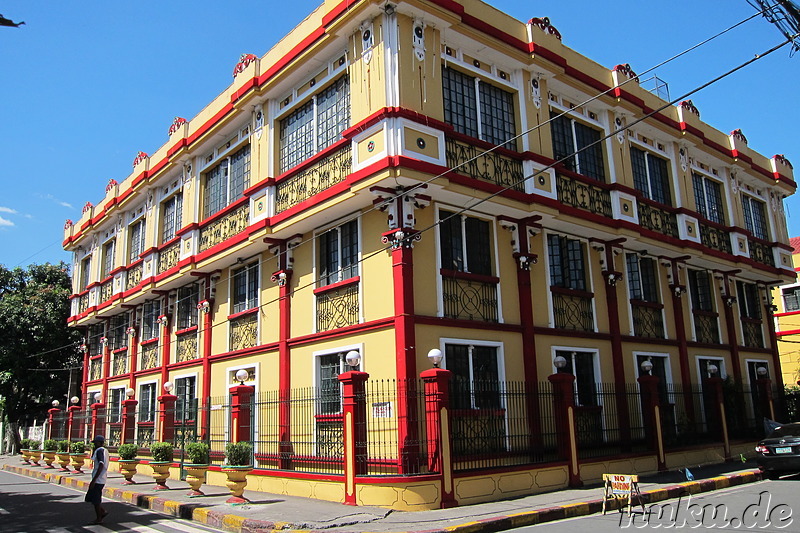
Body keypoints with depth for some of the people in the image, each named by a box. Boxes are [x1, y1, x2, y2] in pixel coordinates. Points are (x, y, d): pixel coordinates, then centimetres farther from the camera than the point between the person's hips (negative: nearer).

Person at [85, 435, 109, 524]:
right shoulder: (105, 451, 14)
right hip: (102, 479, 10)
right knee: (91, 497, 18)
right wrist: (95, 449, 18)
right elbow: (93, 458, 29)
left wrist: (93, 480, -25)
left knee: (95, 500, 0)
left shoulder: (100, 451, -16)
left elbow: (101, 466, -25)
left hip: (97, 480, -10)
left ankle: (99, 519, 7)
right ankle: (103, 511, 18)